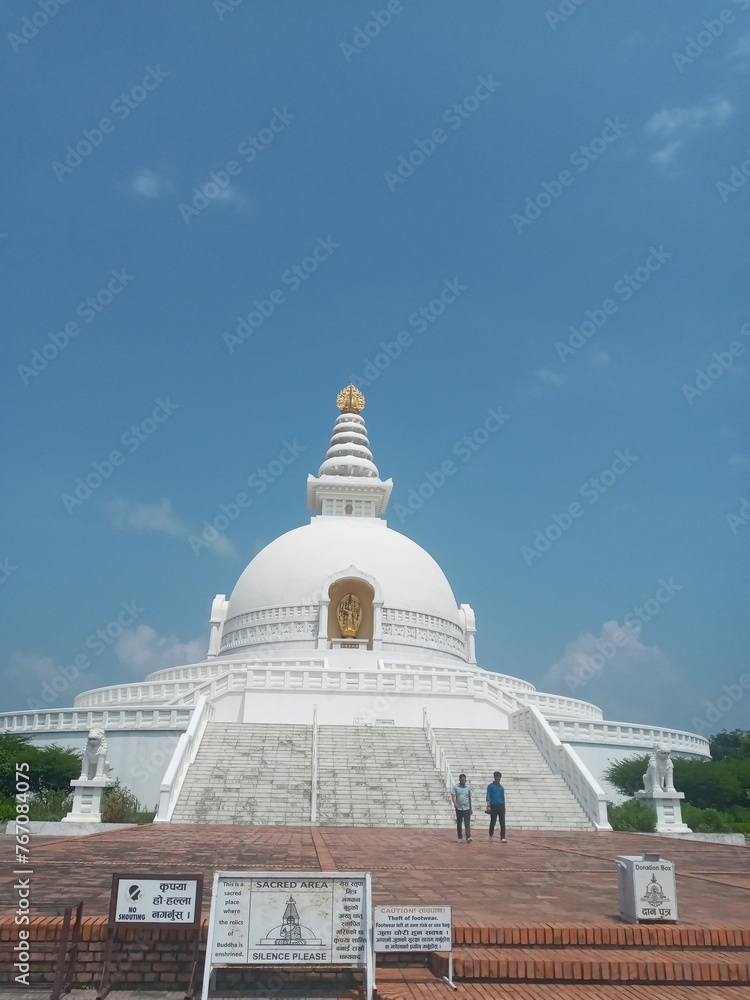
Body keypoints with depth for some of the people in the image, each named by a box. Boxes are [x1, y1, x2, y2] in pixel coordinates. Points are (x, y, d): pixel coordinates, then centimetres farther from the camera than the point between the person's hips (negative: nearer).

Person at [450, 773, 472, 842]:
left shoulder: (468, 787, 8)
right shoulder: (455, 787, 0)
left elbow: (469, 798, 15)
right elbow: (453, 796, -10)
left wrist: (471, 808, 16)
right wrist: (455, 803, -30)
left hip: (467, 808, 1)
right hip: (458, 808, -1)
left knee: (467, 823, -10)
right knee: (459, 824, 7)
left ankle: (468, 838, -20)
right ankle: (459, 838, 17)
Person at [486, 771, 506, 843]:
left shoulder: (501, 787, 14)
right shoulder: (490, 786, 1)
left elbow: (503, 798, 17)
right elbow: (488, 796, -6)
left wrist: (504, 808, 15)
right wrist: (488, 805, -18)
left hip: (501, 806, 3)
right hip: (493, 806, -3)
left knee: (502, 823, -5)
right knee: (492, 822, 2)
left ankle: (502, 838, -5)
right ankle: (490, 836, 21)